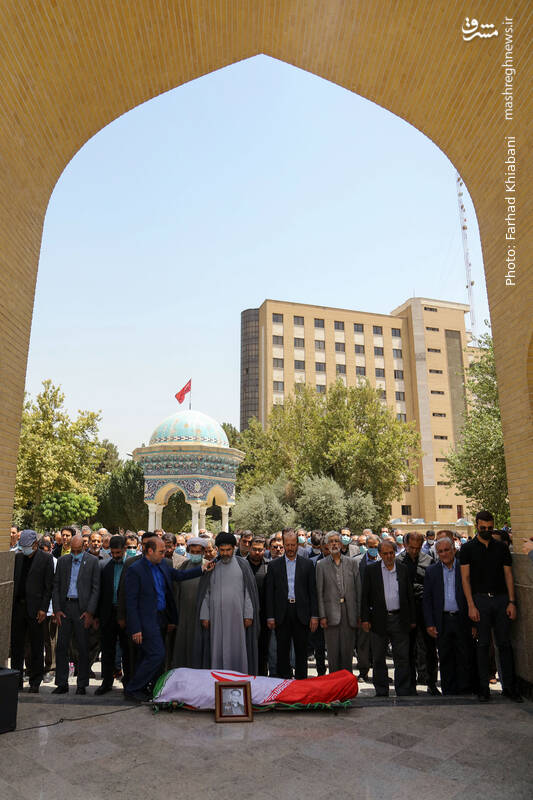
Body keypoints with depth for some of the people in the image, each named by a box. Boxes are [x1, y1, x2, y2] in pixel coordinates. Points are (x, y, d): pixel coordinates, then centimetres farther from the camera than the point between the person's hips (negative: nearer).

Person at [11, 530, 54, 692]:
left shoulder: (45, 559, -5)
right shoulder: (17, 557, 9)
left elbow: (48, 586, -6)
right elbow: (13, 581, 12)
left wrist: (43, 609, -11)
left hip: (35, 608, -4)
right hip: (17, 606, 4)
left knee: (36, 647, 4)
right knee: (16, 645, 11)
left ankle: (35, 683, 15)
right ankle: (17, 680, 24)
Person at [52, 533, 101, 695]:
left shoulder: (92, 561, -2)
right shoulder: (62, 560, 7)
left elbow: (96, 588, -4)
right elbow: (56, 586, 8)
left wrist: (90, 612, -10)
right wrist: (57, 609, -1)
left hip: (82, 608, -3)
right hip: (64, 607, 3)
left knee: (83, 648, 4)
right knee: (61, 646, 5)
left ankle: (82, 684, 15)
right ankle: (62, 684, 17)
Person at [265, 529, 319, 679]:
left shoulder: (307, 564, 4)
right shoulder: (274, 565, 5)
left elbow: (312, 591, 3)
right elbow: (269, 592, 4)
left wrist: (314, 616, -2)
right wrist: (270, 616, -2)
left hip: (301, 613, 0)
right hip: (281, 614, 0)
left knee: (301, 651, 7)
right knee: (282, 651, 7)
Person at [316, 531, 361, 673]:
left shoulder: (352, 562, 7)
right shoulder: (322, 565, 3)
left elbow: (358, 589, 6)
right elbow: (319, 592, 0)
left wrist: (359, 614, 2)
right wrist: (322, 616, -6)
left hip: (349, 613, 1)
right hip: (331, 613, -1)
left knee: (348, 650, 7)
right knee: (333, 652, 4)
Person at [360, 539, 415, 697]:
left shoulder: (403, 569, 6)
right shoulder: (371, 570, 1)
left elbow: (410, 595, 9)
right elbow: (365, 596, 1)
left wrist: (412, 619, 7)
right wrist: (365, 619, -5)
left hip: (399, 619, 1)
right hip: (379, 619, -1)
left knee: (402, 658, 4)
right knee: (379, 659, 9)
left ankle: (403, 692, 16)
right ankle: (381, 692, 22)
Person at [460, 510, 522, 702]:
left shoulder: (502, 547, 9)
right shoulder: (467, 548, 1)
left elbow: (508, 575, 8)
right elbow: (465, 578, -2)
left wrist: (512, 602, 0)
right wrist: (471, 606, -8)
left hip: (501, 599, 2)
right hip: (480, 599, -2)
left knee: (505, 643, 6)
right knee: (483, 644, 3)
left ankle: (509, 687, 16)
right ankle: (484, 687, 12)